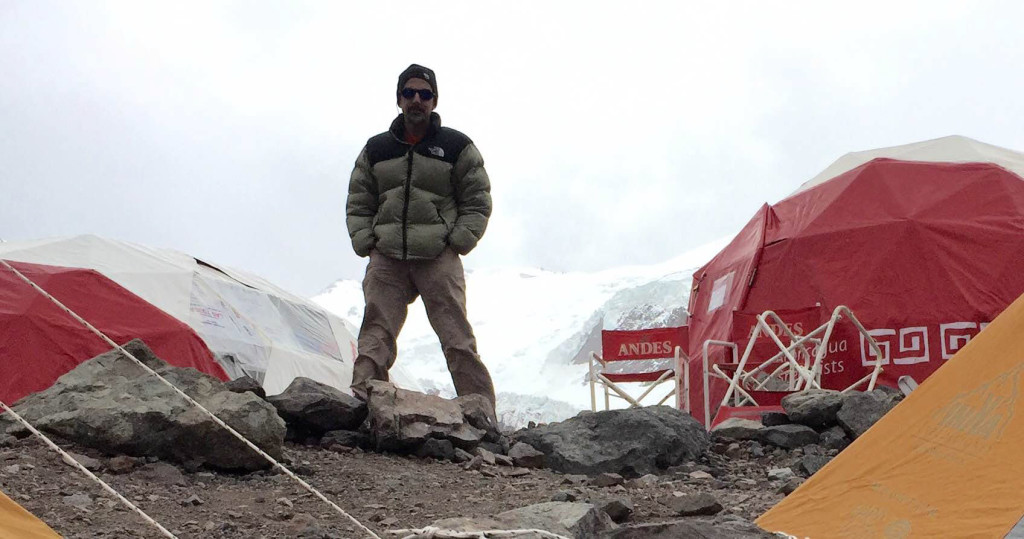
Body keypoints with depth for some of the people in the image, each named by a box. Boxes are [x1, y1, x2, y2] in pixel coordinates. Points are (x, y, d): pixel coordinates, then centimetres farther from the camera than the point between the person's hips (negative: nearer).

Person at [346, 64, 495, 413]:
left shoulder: (458, 147, 9)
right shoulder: (376, 150, 16)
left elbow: (477, 201, 7)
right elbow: (358, 204, 18)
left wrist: (458, 241, -5)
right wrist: (365, 242, 3)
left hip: (439, 259, -2)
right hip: (386, 259, 3)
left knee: (457, 339, -7)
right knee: (376, 335, -8)